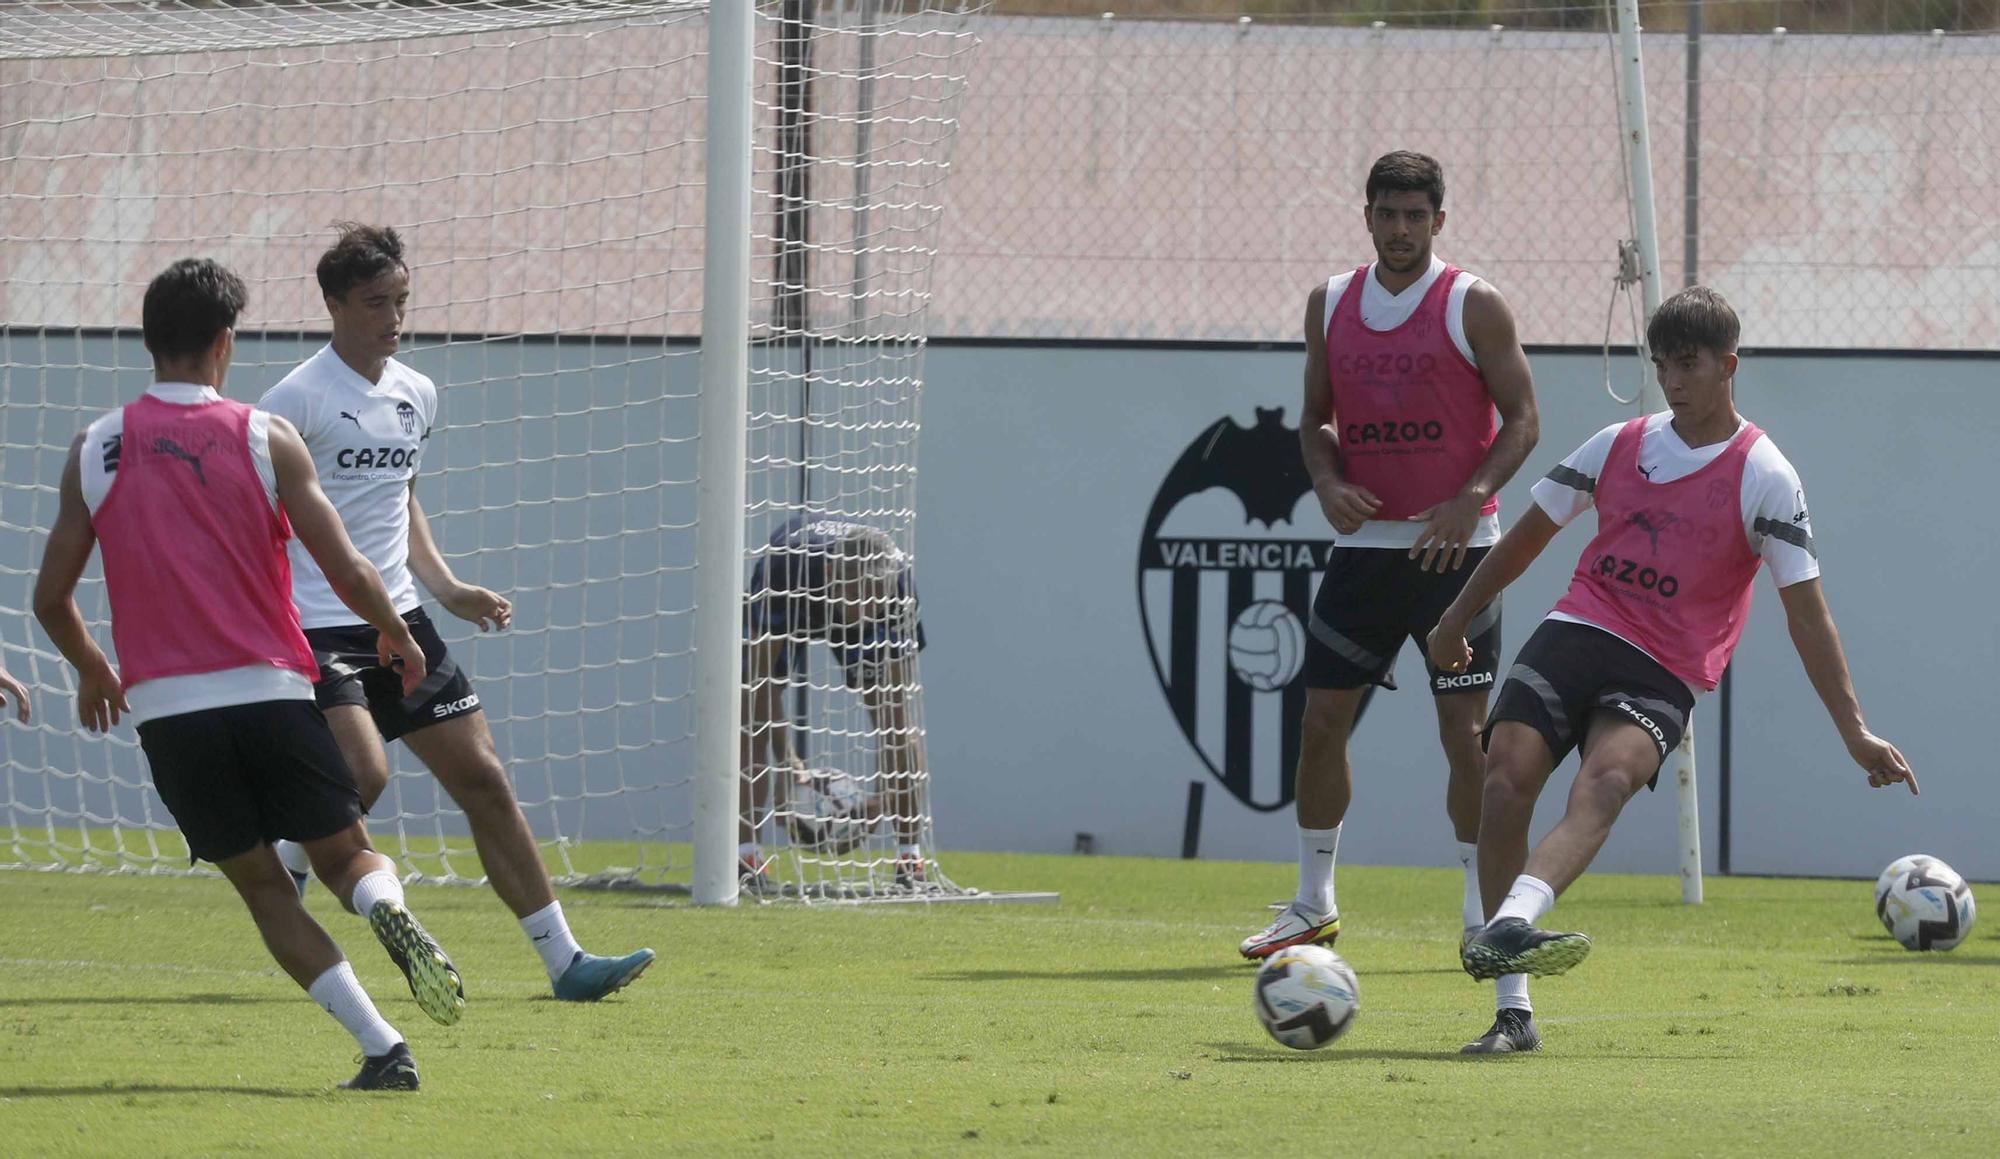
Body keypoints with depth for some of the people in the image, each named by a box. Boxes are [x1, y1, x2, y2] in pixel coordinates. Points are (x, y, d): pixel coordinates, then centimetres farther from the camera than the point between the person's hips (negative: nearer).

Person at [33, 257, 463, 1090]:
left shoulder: (96, 450, 4)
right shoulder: (265, 440, -1)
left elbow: (51, 598, 7)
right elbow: (347, 573, -4)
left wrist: (93, 673, 27)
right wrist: (398, 638, 16)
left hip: (165, 708, 1)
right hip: (270, 691, -1)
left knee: (263, 887, 10)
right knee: (344, 856, 14)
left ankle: (383, 1051, -4)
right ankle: (387, 908, -23)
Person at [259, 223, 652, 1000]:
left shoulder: (415, 396, 12)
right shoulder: (298, 399, -11)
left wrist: (447, 588, 17)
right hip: (316, 631, -7)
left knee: (482, 779, 4)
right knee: (364, 770, -26)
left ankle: (563, 962, 6)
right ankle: (281, 874, 4)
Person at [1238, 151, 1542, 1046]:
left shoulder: (1473, 307, -5)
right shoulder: (1332, 305, 8)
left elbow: (1522, 418, -5)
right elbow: (1316, 417, 14)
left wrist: (1471, 499, -19)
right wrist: (1328, 482, -6)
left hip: (1454, 546, -4)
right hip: (1365, 540, 4)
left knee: (1465, 729, -5)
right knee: (1322, 718, 2)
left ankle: (1485, 911, 5)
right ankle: (1313, 904, 15)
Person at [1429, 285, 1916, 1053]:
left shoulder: (1764, 478, -1)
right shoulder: (1619, 446, 12)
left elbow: (1805, 610, -2)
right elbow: (1533, 530, 26)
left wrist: (1854, 732, -5)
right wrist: (1458, 617, 30)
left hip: (1662, 674, -4)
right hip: (1576, 630, 4)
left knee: (1605, 782, -33)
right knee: (1506, 777, -19)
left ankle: (1505, 930, -60)